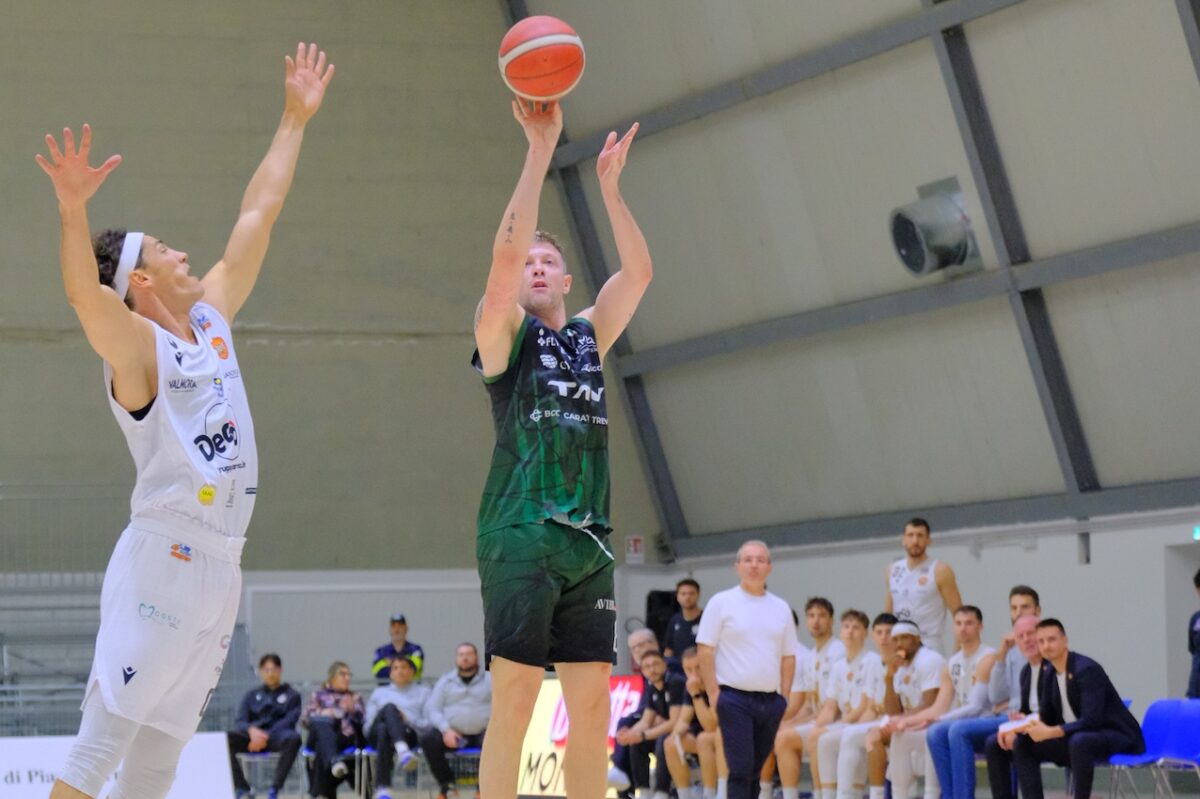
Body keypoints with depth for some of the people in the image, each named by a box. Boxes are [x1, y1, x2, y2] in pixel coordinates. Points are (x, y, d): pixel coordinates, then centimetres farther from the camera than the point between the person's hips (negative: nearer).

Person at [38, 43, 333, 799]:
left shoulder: (212, 319, 16)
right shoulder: (137, 344, -6)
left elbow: (258, 215, 22)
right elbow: (85, 292, -28)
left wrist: (295, 121, 26)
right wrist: (74, 210, -44)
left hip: (220, 568, 8)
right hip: (161, 560, -8)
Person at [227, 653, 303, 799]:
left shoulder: (292, 695, 16)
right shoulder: (251, 695, 22)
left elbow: (289, 721, 0)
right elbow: (239, 721, 10)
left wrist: (265, 736, -17)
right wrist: (252, 730, -16)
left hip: (277, 737, -2)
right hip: (252, 736, 2)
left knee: (293, 738, -38)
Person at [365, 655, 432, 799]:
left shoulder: (423, 692, 28)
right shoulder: (379, 693, 36)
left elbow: (429, 723, 12)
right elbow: (367, 724, 23)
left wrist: (408, 720, -7)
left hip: (409, 733, -1)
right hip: (376, 732, 1)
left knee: (384, 730, -40)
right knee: (390, 707, -37)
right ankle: (402, 751, -66)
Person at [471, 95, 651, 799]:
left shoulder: (590, 336, 20)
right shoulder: (504, 332, 5)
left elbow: (638, 273, 11)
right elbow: (505, 248, -10)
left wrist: (610, 184, 7)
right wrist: (541, 150, -13)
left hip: (588, 541, 5)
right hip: (520, 535, -5)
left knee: (593, 706, 3)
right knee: (516, 702, -10)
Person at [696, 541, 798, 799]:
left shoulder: (781, 608, 12)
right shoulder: (721, 603, 0)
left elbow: (788, 657, 15)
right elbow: (705, 651, -3)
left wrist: (784, 696, 5)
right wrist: (714, 694, -9)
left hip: (771, 700, 4)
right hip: (735, 698, -4)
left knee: (756, 769, 8)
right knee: (741, 768, -11)